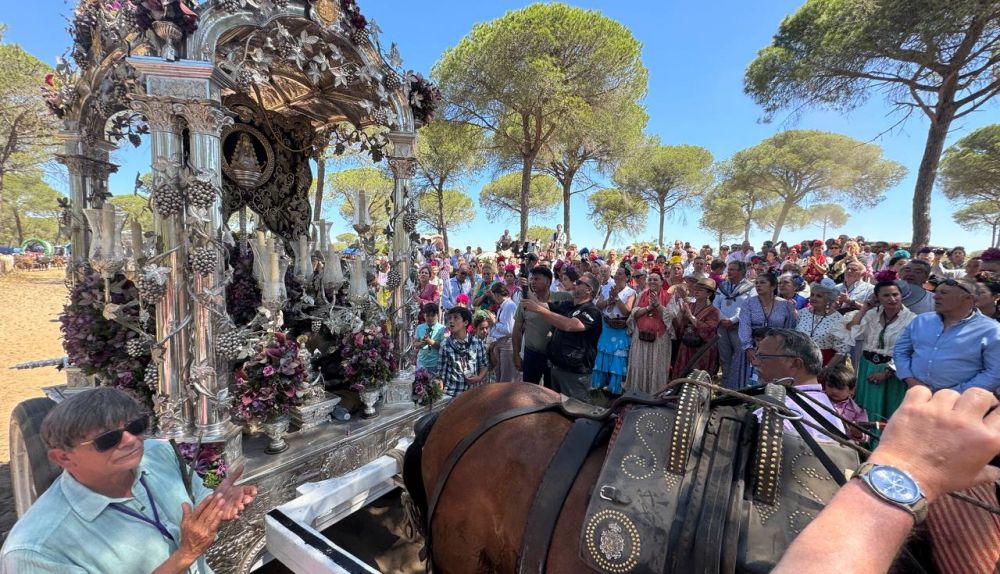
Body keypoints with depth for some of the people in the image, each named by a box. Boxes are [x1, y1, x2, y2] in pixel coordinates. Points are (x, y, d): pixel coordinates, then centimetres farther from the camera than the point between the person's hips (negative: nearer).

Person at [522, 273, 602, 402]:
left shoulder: (592, 312, -16)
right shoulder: (566, 305, 11)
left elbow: (568, 325, -31)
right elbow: (545, 306, 4)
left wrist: (539, 309, -35)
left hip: (575, 372, -8)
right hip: (555, 367, 8)